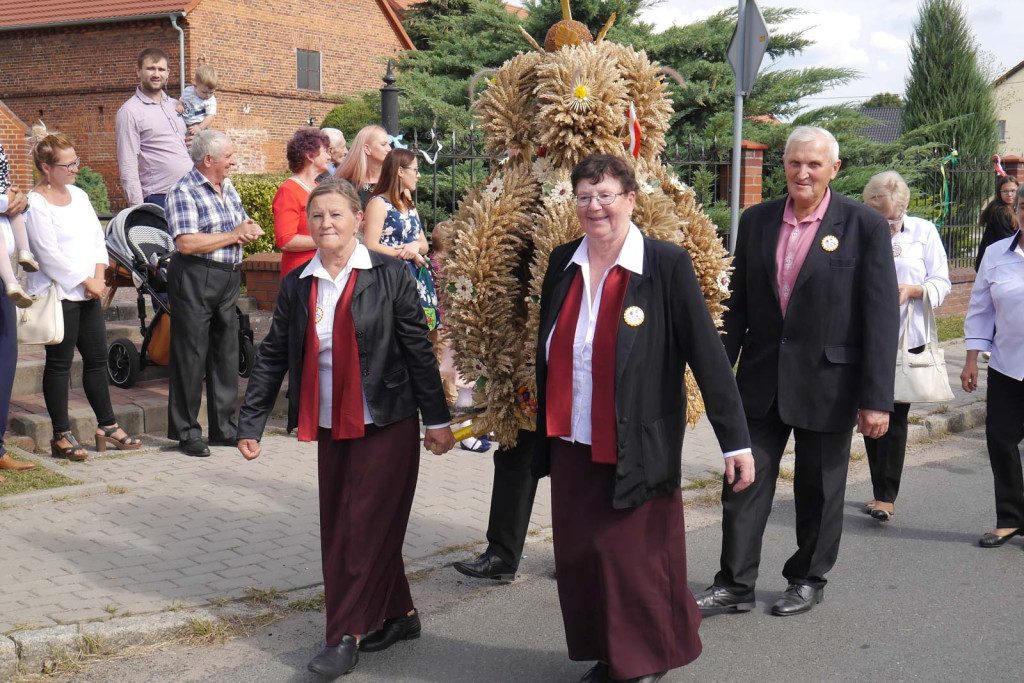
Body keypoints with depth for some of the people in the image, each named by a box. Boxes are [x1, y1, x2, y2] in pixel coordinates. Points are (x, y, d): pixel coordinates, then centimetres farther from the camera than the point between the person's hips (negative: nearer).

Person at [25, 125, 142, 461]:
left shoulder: (79, 195, 12)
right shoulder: (35, 203, -11)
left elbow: (98, 238, 14)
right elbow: (49, 254, -16)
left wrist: (99, 277, -1)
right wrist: (87, 282, -13)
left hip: (88, 293, 7)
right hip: (57, 294, -7)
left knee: (97, 358, 11)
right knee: (59, 363, 0)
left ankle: (107, 426, 20)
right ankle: (61, 436, 7)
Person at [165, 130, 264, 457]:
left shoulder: (228, 188, 15)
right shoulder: (184, 191, -10)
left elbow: (248, 225, 22)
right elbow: (186, 243, -20)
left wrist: (249, 230, -4)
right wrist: (233, 235, -13)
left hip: (229, 279, 8)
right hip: (195, 279, -8)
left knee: (226, 353, 12)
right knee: (191, 356, -2)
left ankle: (225, 427, 22)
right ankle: (186, 433, 7)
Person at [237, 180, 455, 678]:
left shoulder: (389, 275, -5)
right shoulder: (296, 286, 6)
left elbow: (419, 350, -3)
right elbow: (272, 357, 10)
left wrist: (437, 419, -3)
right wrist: (250, 423, 8)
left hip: (387, 425, -5)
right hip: (331, 427, 5)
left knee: (367, 528, -3)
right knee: (339, 530, 10)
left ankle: (346, 637, 5)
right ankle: (400, 615, 26)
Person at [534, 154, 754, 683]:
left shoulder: (667, 265, -10)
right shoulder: (563, 263, 5)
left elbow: (706, 354, -11)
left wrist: (736, 440, -13)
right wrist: (543, 429, 17)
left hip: (636, 450, -5)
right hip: (572, 446, 5)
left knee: (634, 558, 2)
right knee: (578, 557, 10)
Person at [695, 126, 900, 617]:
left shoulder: (865, 226, -8)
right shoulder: (756, 220, 4)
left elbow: (882, 316, -10)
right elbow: (738, 304, 9)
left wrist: (876, 397, -14)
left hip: (828, 382, -3)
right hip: (762, 378, 3)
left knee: (819, 488, 11)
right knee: (746, 479, 4)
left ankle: (808, 580, 30)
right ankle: (735, 584, 15)